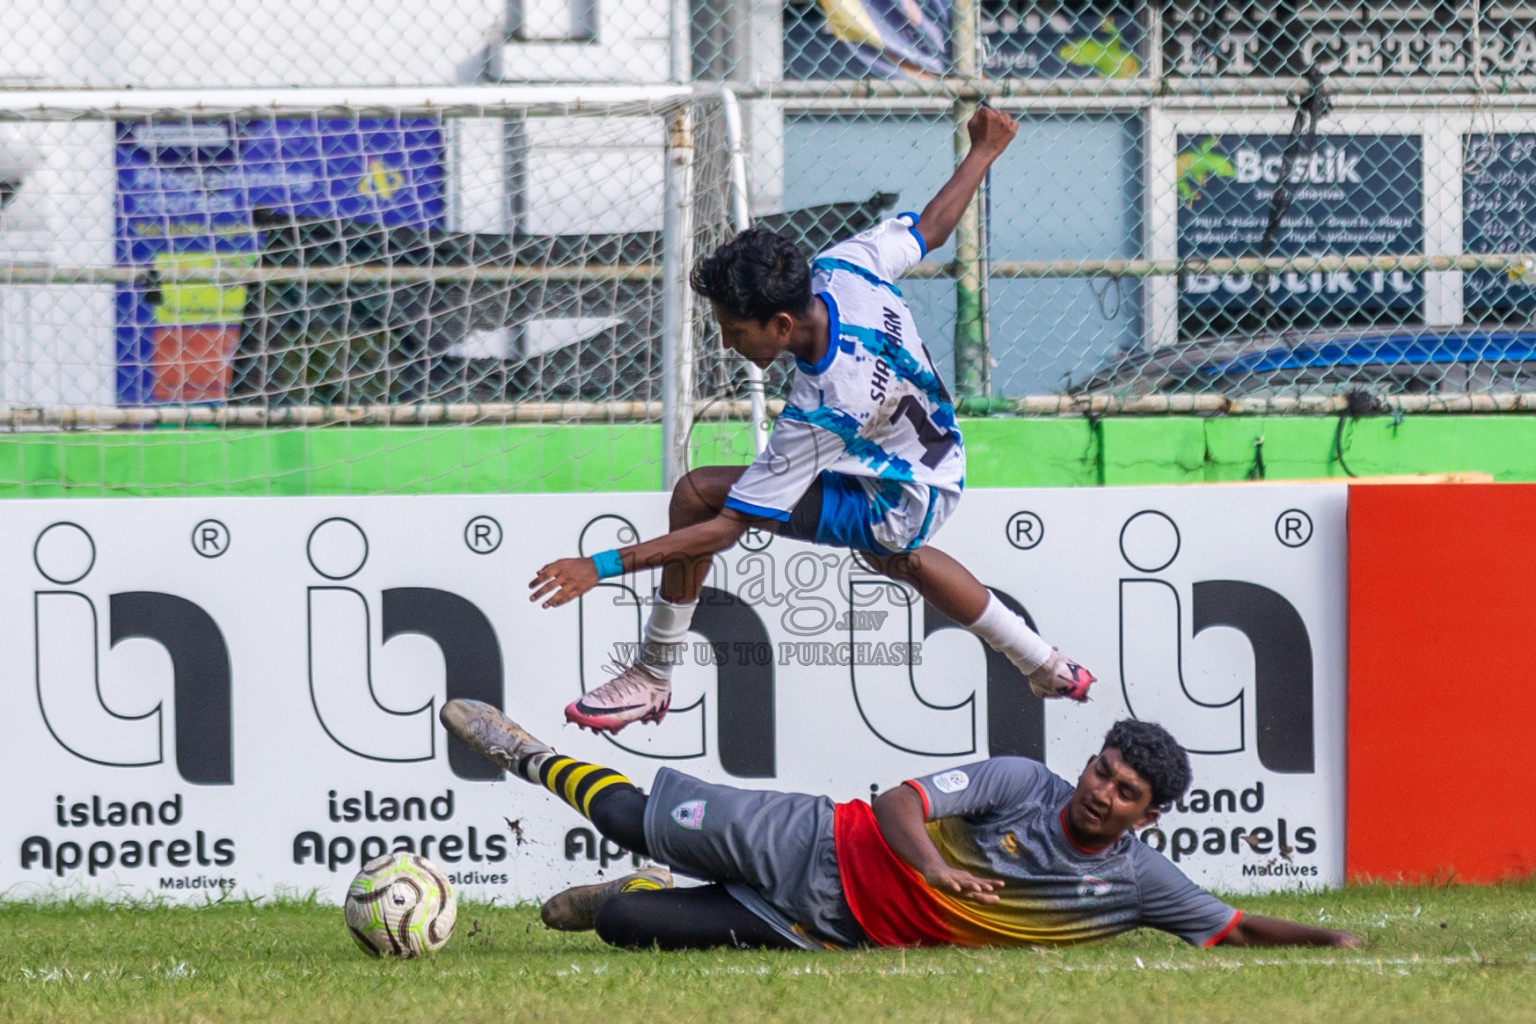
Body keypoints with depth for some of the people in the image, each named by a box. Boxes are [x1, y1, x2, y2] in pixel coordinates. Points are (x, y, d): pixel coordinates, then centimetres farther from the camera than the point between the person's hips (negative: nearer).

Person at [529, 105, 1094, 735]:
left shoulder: (823, 413, -38)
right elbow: (932, 226, -3)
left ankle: (653, 677, -5)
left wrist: (604, 566, -34)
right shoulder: (842, 267, -23)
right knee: (900, 558, 43)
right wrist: (985, 151, 17)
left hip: (897, 505, -9)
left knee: (700, 492, -19)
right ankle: (1046, 668, 60)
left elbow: (728, 527, -34)